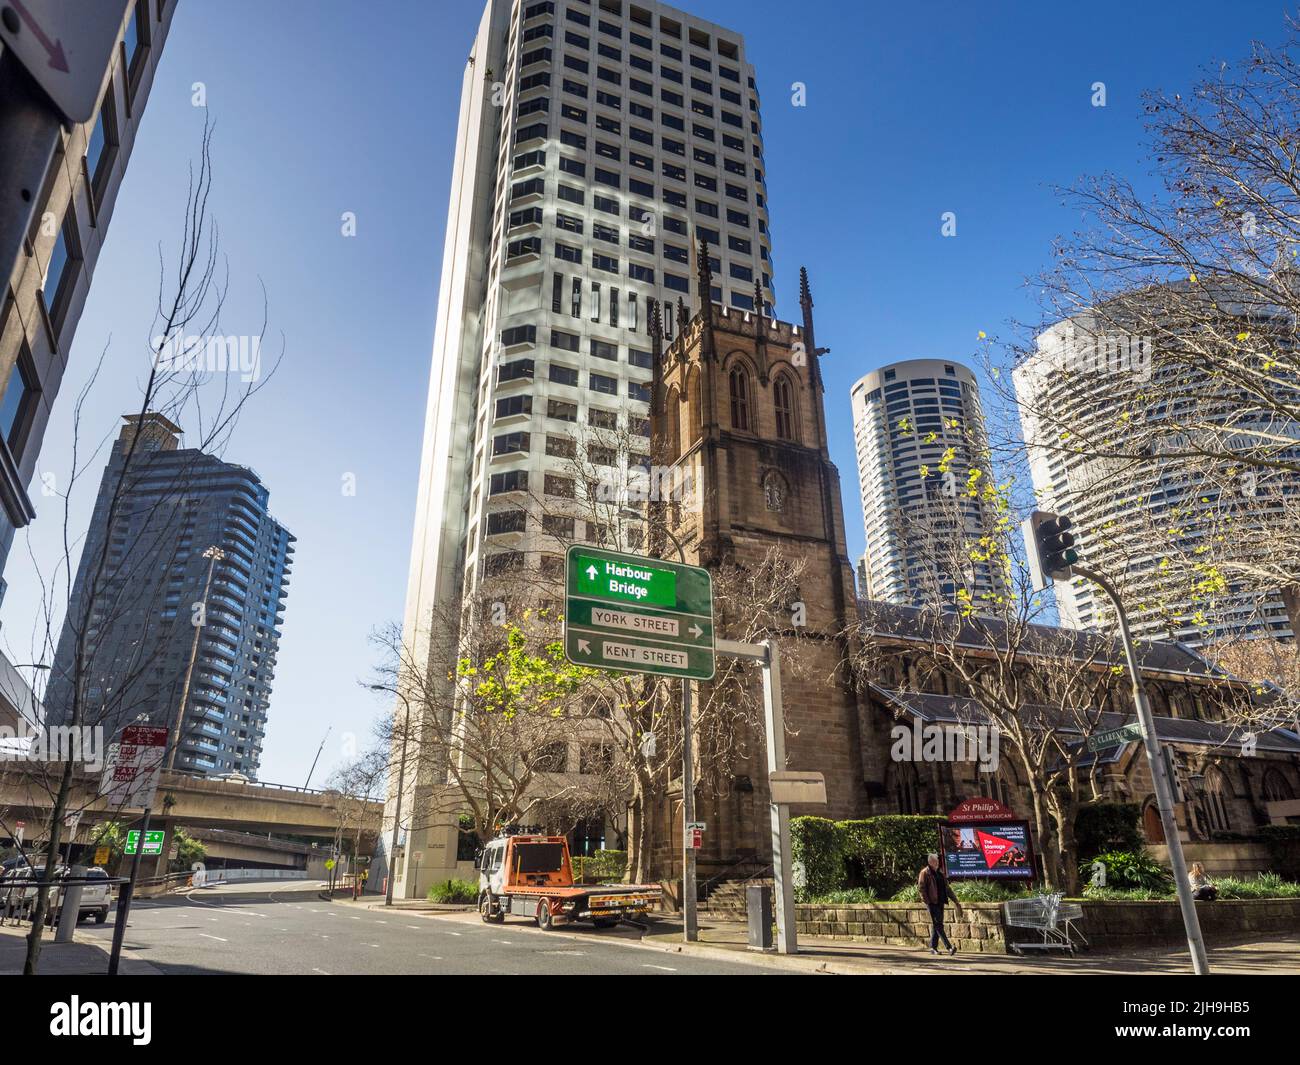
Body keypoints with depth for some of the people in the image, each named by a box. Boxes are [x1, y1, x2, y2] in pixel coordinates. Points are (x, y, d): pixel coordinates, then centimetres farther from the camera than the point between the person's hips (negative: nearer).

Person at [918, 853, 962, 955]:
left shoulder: (940, 872, 17)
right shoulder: (925, 873, -4)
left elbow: (947, 888, 21)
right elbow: (921, 887, -9)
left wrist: (955, 900, 16)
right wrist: (926, 900, -14)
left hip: (940, 902, 7)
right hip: (931, 902, -7)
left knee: (936, 925, 9)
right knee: (938, 925, -10)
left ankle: (933, 947, 15)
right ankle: (949, 947, -14)